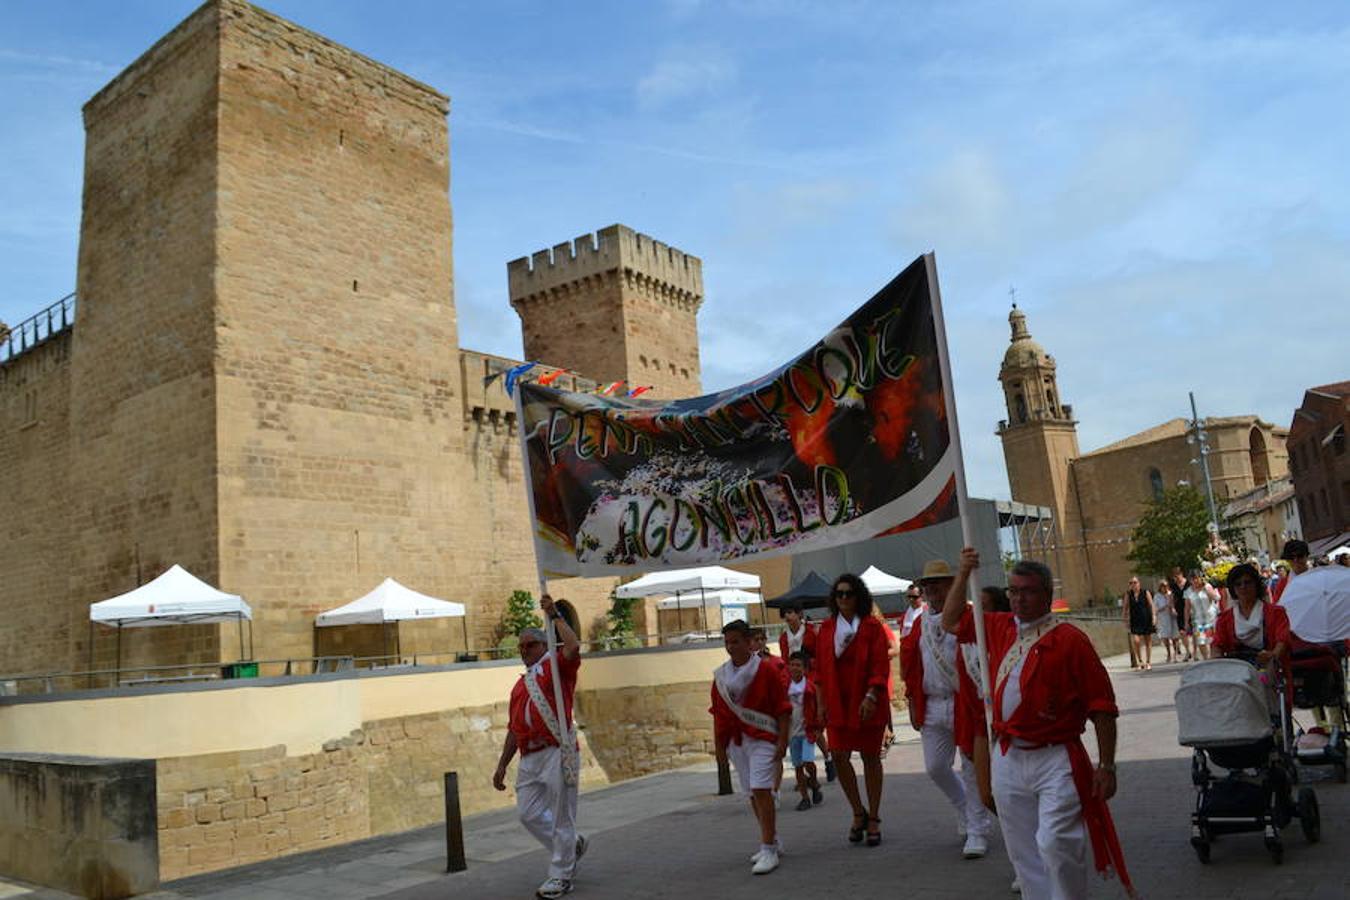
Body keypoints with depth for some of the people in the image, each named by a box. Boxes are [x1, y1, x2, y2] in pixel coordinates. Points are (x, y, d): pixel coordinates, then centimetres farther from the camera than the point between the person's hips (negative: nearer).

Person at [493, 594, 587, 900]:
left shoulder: (556, 666, 2)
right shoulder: (520, 685, 22)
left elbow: (573, 647, -21)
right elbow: (514, 728, 25)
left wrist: (554, 615, -13)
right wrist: (502, 765, 22)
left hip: (557, 753, -7)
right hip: (529, 758, 7)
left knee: (560, 816, 0)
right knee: (528, 813, 9)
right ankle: (571, 844, 30)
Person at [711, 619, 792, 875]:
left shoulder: (766, 670, -8)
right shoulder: (721, 675, 6)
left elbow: (783, 709, -7)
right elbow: (718, 712, 12)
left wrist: (782, 742, -11)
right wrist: (719, 745, 11)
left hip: (762, 739, -6)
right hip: (735, 742, 6)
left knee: (761, 790, -15)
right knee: (752, 794, 13)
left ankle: (769, 851, -10)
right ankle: (773, 842, 29)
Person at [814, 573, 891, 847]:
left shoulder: (872, 627, -4)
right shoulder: (826, 628, 7)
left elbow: (880, 665, -9)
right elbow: (820, 668, 9)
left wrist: (870, 697, -19)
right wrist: (821, 702, 5)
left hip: (867, 702, -3)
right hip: (837, 703, 3)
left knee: (870, 757, 5)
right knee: (838, 755, -5)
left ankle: (873, 819, 17)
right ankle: (858, 812, 15)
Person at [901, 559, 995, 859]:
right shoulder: (920, 624, 11)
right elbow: (910, 665, 15)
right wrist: (913, 704, 12)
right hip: (931, 707, 6)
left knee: (971, 768, 2)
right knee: (935, 767, 11)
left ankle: (977, 831, 16)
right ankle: (966, 811, 36)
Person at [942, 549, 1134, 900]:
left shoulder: (1069, 639, -10)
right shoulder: (1000, 628, 7)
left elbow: (1102, 706, -9)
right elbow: (952, 621, 20)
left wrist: (1106, 766, -10)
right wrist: (963, 575, 7)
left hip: (1055, 760, -6)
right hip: (1007, 759, 6)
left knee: (1056, 844, -13)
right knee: (1023, 852, 13)